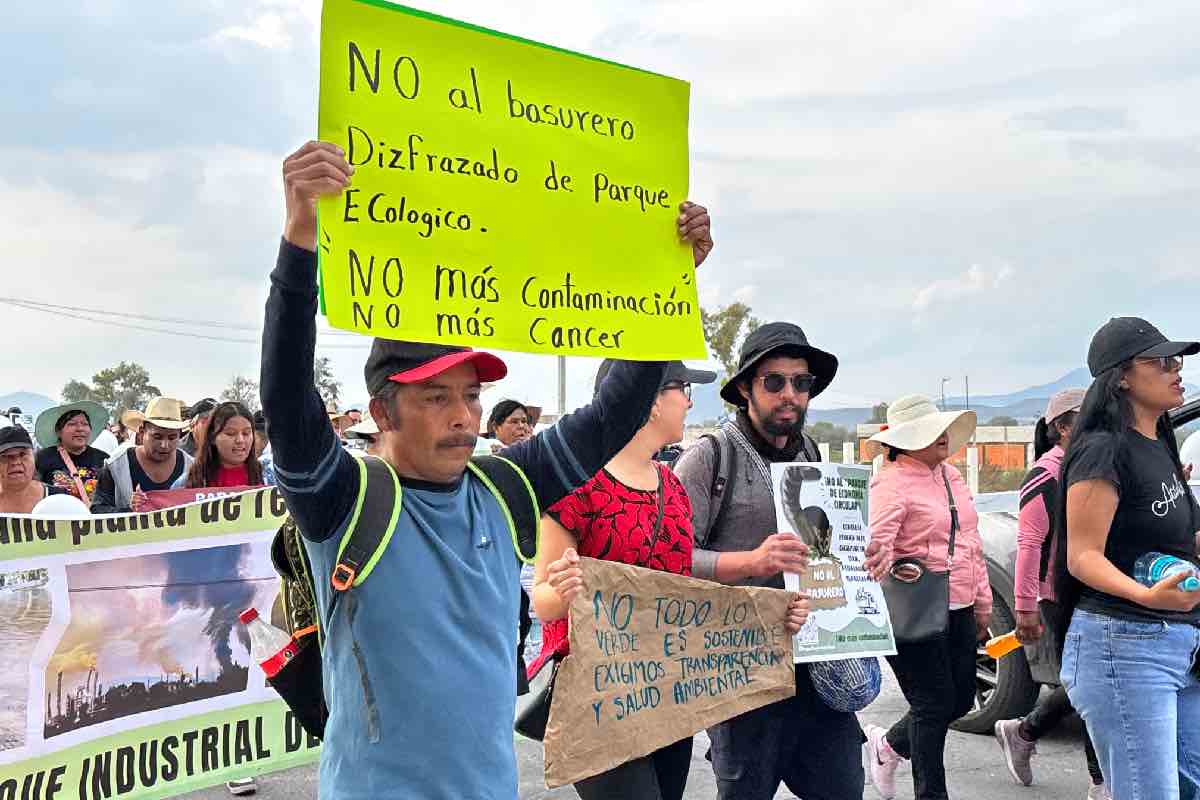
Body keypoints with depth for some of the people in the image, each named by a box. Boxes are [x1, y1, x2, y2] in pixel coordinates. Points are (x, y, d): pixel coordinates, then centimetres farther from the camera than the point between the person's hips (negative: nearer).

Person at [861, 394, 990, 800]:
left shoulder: (952, 476, 14)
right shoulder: (891, 483, -13)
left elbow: (972, 543, 19)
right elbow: (876, 543, -24)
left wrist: (982, 602, 19)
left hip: (959, 611, 8)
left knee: (960, 699, 14)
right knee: (934, 705, -1)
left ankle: (886, 745, 35)